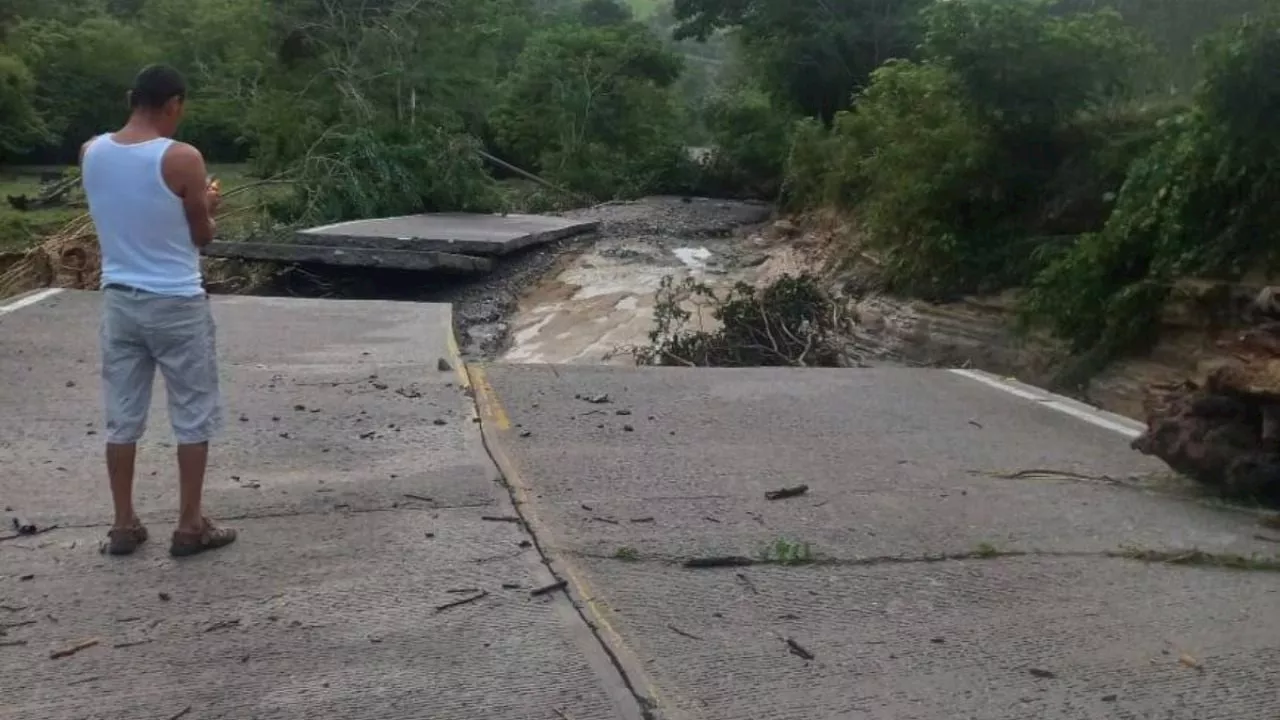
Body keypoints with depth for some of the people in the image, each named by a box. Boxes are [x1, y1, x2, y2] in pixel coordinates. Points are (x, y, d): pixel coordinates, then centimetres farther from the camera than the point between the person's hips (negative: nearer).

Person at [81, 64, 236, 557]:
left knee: (122, 417, 12)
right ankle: (190, 526, 14)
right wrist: (207, 205, 15)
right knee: (193, 417, 7)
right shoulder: (182, 159, -16)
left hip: (119, 299, 5)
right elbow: (202, 236, -5)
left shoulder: (91, 152, 1)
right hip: (176, 304, -5)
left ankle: (124, 525, 20)